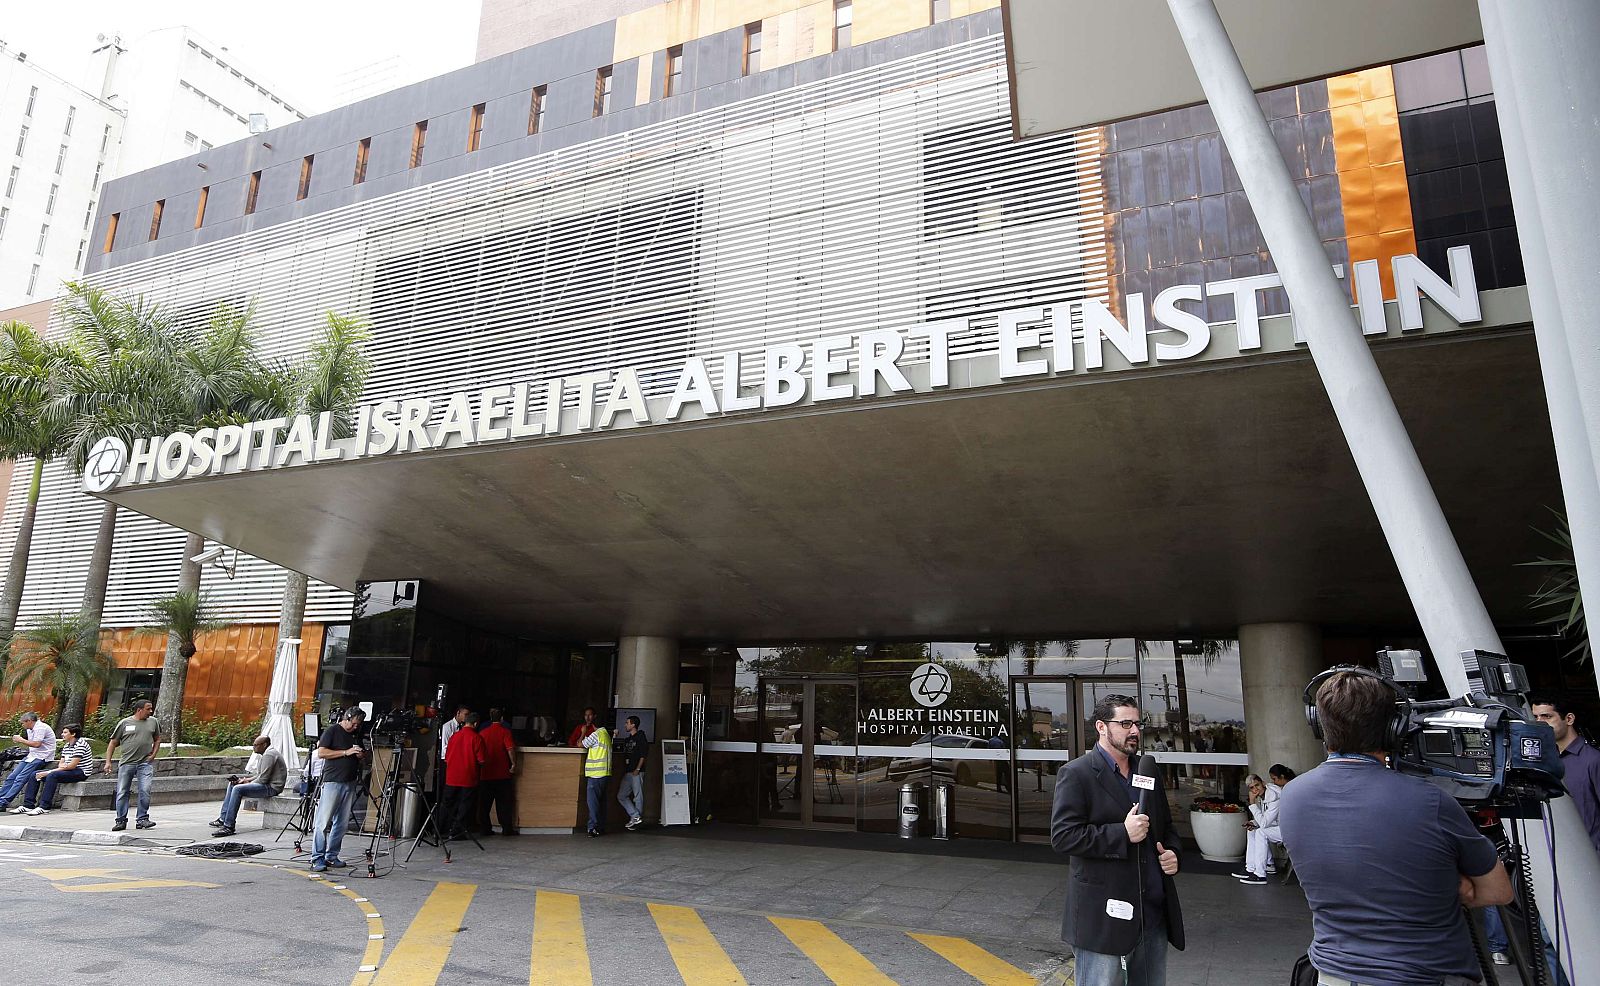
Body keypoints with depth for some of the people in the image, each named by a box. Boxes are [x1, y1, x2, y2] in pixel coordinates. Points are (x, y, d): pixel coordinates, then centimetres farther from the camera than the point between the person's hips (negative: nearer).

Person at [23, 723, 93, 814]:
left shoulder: (80, 744, -14)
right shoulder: (66, 746, 16)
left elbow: (73, 765, -21)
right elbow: (61, 764, 14)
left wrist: (49, 772, -17)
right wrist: (62, 766, -14)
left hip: (81, 772, -10)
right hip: (69, 770, 10)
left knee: (52, 775, -33)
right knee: (35, 774, 4)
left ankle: (44, 806, -32)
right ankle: (28, 804, -3)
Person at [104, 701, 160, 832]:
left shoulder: (153, 722, 9)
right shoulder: (125, 723, 2)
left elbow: (157, 739, 20)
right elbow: (113, 743, 6)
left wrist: (153, 754, 7)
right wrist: (108, 762, 1)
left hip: (145, 763, 1)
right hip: (126, 763, -1)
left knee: (145, 791, -8)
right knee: (122, 792, 4)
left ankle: (142, 819, 2)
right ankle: (121, 821, 16)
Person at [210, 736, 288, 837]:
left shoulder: (269, 755, -17)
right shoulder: (267, 754, 18)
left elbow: (263, 779, -21)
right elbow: (260, 775, 21)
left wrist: (248, 782, -7)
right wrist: (246, 779, 7)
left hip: (272, 787, -12)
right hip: (266, 784, 12)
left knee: (238, 789, -23)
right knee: (232, 785, 16)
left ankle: (228, 826, -22)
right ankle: (223, 819, 14)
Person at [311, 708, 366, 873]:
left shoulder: (355, 734, 16)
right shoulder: (331, 731, -3)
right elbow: (321, 752, -12)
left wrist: (361, 755, 5)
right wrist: (346, 752, -16)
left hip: (350, 783, 7)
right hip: (332, 782, -7)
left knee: (342, 823, 7)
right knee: (323, 822, -6)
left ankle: (331, 856, 14)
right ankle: (317, 859, -3)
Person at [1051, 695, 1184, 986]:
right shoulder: (1075, 774, -10)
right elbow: (1063, 837, -18)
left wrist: (1172, 852, 2)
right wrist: (1122, 833, -21)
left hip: (1154, 913, 7)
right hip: (1103, 916, -6)